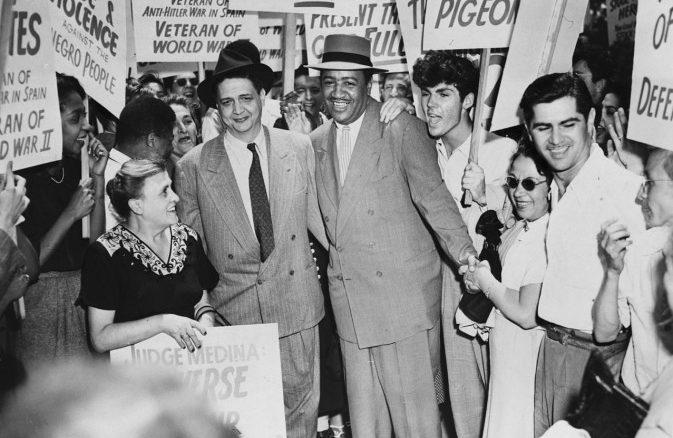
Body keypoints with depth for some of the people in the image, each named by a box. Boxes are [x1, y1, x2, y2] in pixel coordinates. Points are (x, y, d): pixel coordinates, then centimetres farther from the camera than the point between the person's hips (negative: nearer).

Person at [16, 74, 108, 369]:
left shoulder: (73, 169, 6)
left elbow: (95, 245, 2)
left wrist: (97, 179, -4)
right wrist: (71, 215, -18)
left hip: (82, 296, 6)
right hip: (39, 298, -6)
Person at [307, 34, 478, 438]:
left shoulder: (402, 130, -7)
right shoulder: (317, 142, 11)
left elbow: (432, 195, -11)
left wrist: (464, 251, -22)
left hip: (402, 290, -5)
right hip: (349, 295, 5)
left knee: (413, 404, 1)